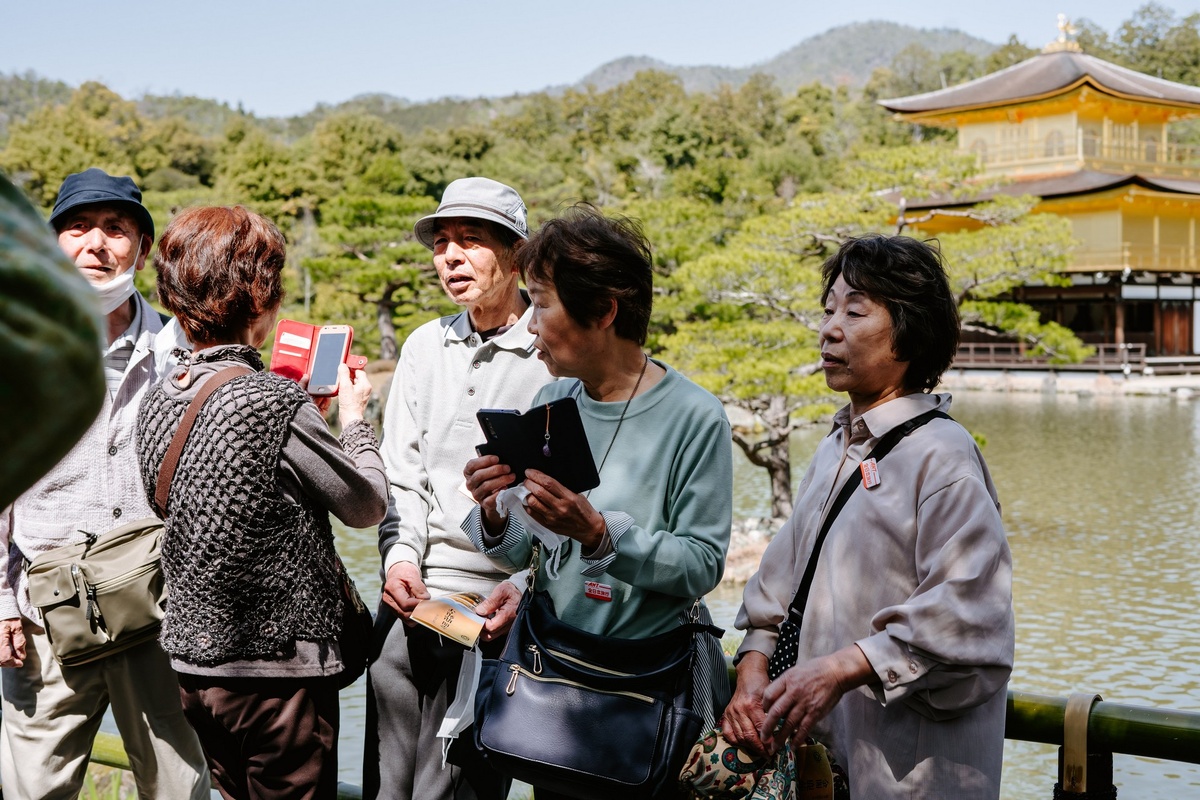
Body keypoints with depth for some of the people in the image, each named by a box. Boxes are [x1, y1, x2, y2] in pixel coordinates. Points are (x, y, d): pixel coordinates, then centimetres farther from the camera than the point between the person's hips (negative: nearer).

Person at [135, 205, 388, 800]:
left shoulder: (159, 400, 0)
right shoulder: (278, 405, -21)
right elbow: (368, 505, -9)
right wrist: (354, 415, 9)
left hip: (192, 663, 7)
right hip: (279, 670, -7)